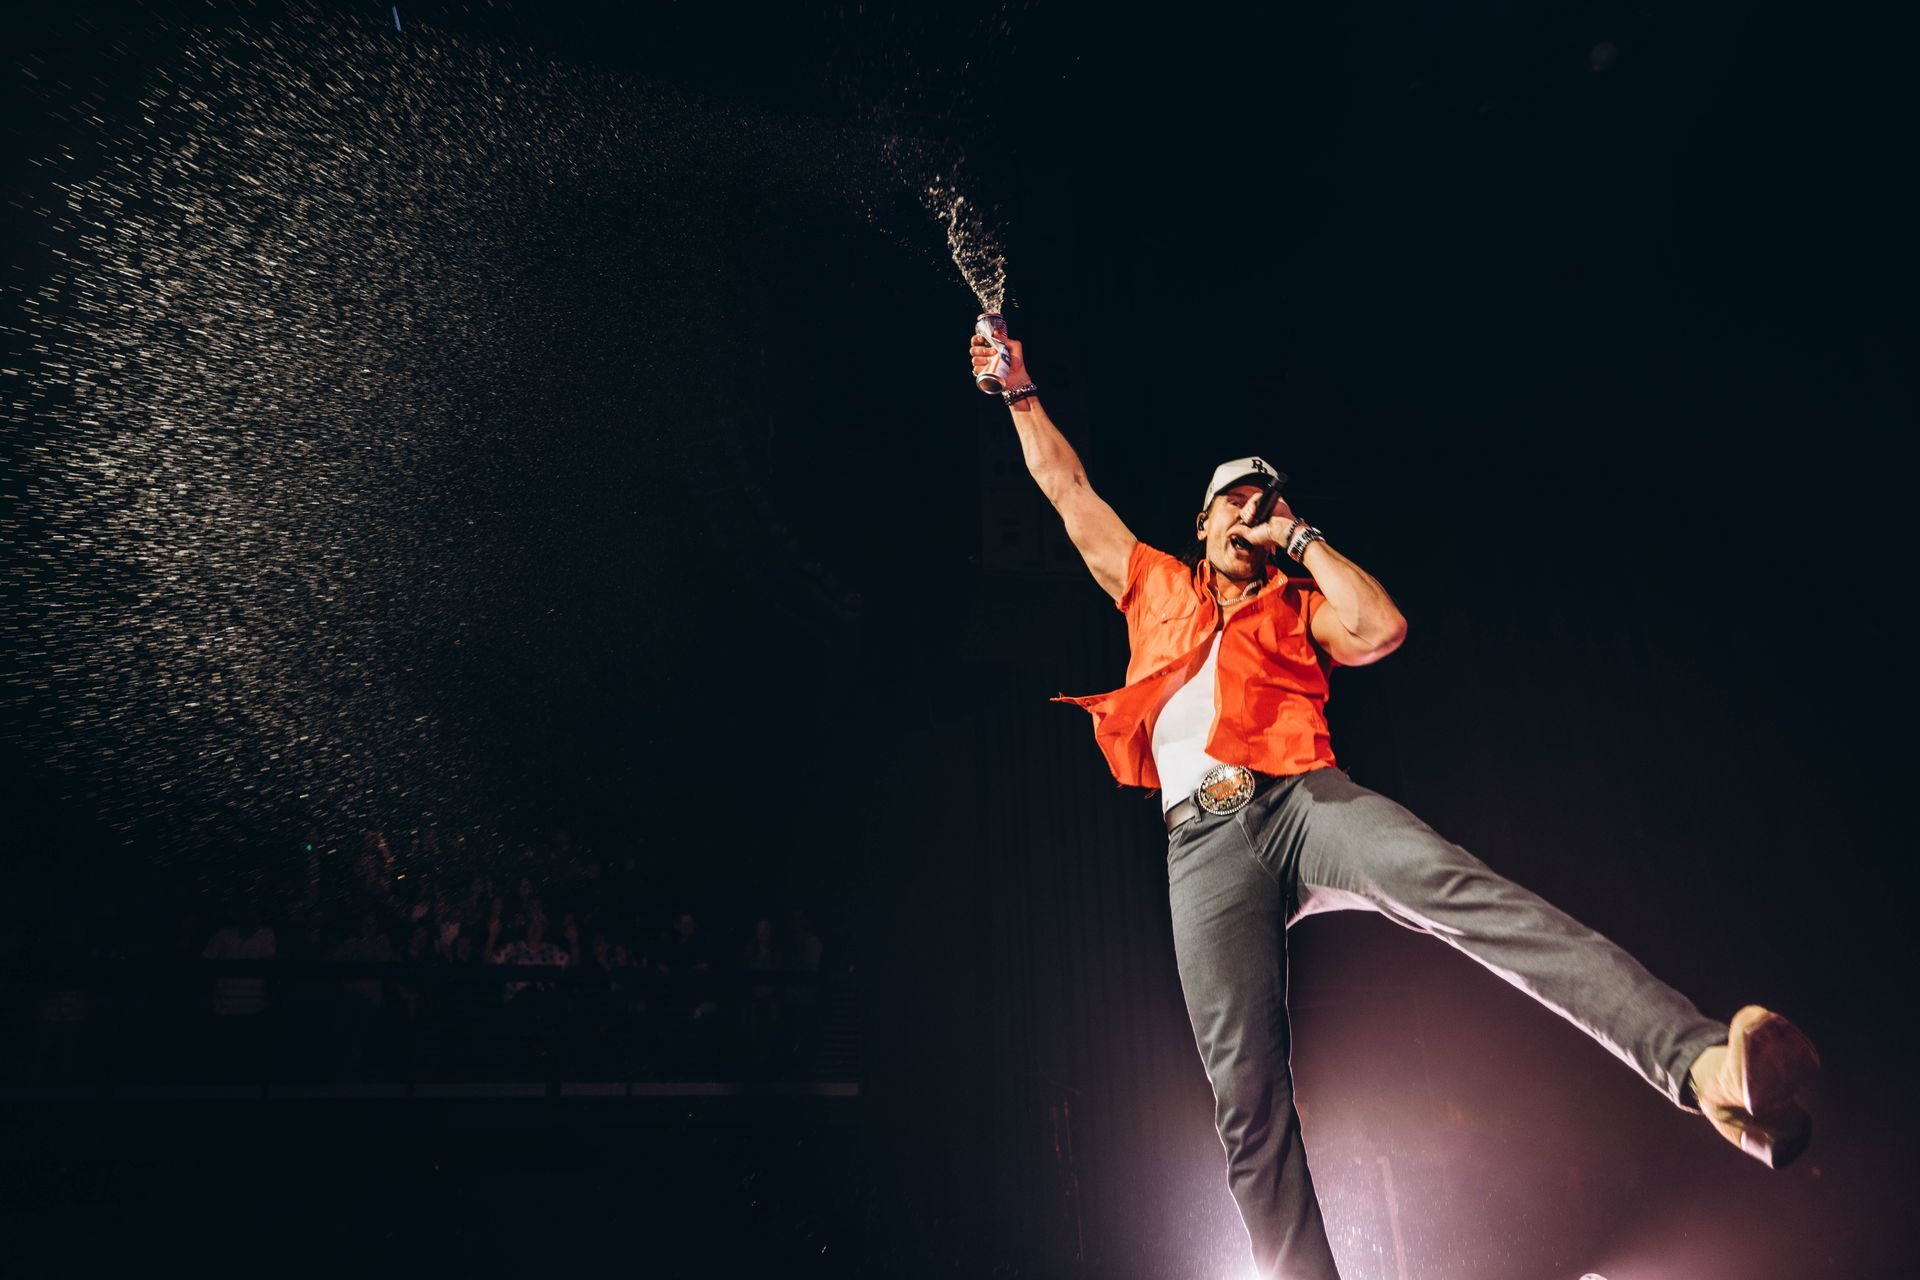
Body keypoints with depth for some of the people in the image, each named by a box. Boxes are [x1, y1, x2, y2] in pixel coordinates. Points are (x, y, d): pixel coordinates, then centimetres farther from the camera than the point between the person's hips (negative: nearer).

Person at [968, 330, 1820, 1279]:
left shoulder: (1299, 604, 24)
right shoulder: (1154, 585, 28)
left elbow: (1382, 629, 3)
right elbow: (1069, 492, 32)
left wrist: (1301, 538, 14)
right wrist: (1021, 392, 36)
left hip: (1303, 799, 0)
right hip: (1203, 837, 1)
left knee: (1458, 887, -32)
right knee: (1245, 1094, -9)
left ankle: (1702, 1063, -46)